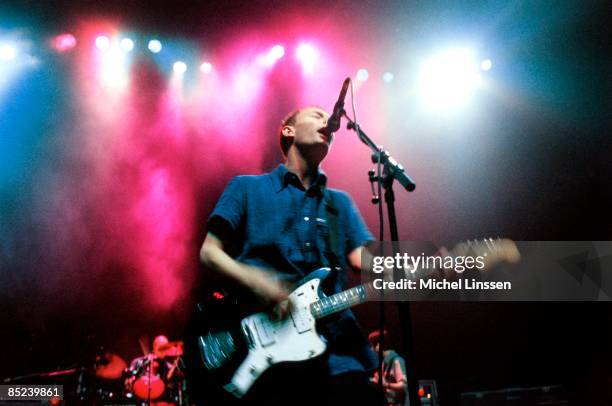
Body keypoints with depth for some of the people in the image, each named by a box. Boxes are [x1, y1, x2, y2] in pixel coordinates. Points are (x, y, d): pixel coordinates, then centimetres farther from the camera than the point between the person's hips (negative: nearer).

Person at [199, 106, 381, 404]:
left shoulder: (341, 203, 21)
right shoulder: (247, 188, 11)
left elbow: (364, 257, 6)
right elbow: (209, 252, 6)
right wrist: (255, 281, -14)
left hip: (333, 337, 3)